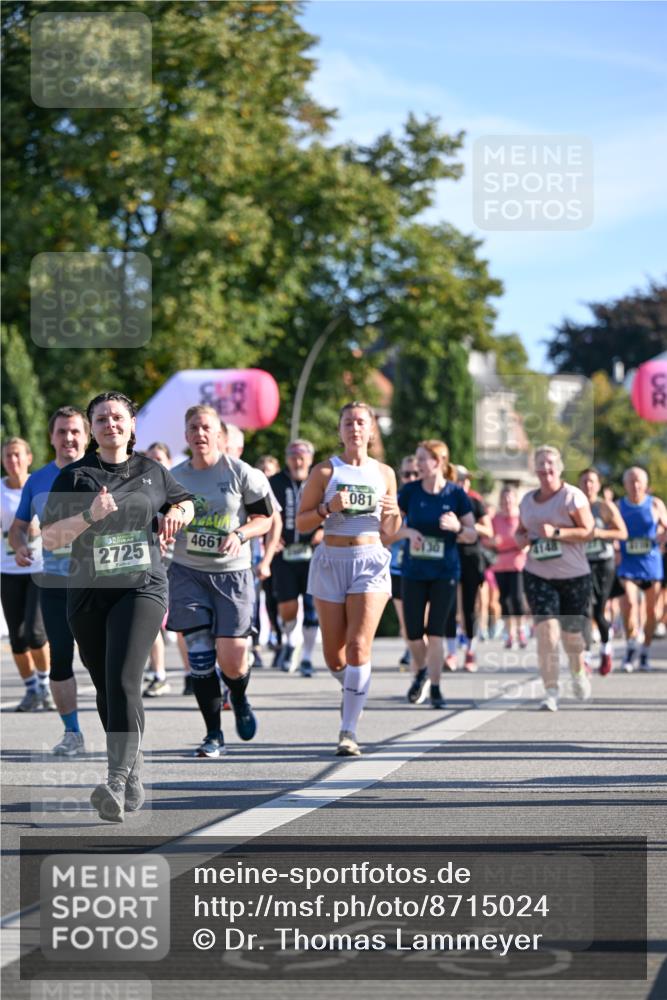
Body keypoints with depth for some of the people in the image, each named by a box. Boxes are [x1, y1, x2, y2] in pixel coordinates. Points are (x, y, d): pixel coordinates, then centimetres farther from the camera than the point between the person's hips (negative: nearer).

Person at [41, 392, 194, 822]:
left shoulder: (152, 471, 9)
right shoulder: (75, 476, 3)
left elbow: (184, 501, 29)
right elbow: (50, 538, -3)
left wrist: (177, 513, 6)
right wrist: (89, 516, -18)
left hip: (143, 589, -2)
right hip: (88, 595, 2)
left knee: (123, 681, -19)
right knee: (106, 689, 10)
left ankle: (118, 781, -26)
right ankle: (135, 777, 26)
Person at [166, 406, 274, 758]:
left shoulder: (241, 473, -4)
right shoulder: (173, 477, 5)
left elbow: (265, 517, 1)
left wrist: (239, 534, -15)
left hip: (231, 574, -2)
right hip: (187, 573, 2)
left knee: (232, 659, -7)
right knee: (199, 654, -6)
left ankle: (239, 699, 30)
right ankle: (213, 735, 5)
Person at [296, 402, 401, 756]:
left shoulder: (384, 473, 9)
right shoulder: (325, 471, 3)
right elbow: (301, 523, 2)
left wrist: (394, 514, -5)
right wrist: (328, 508, -15)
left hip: (371, 561, 0)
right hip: (331, 561, 0)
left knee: (359, 645, -15)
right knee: (334, 656, 5)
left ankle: (348, 731, -13)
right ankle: (353, 688, 40)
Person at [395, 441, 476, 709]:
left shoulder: (455, 494, -5)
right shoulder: (410, 491, -2)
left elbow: (472, 535, 0)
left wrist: (457, 527, -21)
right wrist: (408, 532, -16)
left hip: (445, 573, -2)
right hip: (414, 572, 2)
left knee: (435, 632, -5)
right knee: (413, 632, 3)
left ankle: (435, 689, 4)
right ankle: (420, 672, 32)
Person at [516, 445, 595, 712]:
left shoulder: (572, 496, -5)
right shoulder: (528, 500, 11)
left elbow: (588, 530, -10)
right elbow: (520, 530, 23)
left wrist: (557, 532, -21)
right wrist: (521, 538, 0)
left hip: (574, 576, -2)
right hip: (538, 576, 2)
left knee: (572, 633, 9)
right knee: (547, 630, -15)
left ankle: (579, 673, 42)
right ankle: (551, 692, -13)